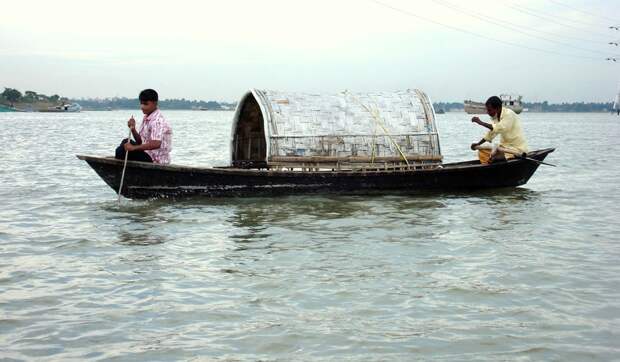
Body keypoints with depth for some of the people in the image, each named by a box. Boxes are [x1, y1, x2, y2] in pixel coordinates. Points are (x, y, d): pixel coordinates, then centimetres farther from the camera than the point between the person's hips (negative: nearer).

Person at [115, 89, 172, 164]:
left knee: (121, 151, -15)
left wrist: (133, 147, -28)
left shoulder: (158, 121, -19)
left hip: (157, 160, -10)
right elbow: (140, 141, 15)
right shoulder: (146, 118, 11)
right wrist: (133, 130, -4)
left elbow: (156, 144, -31)